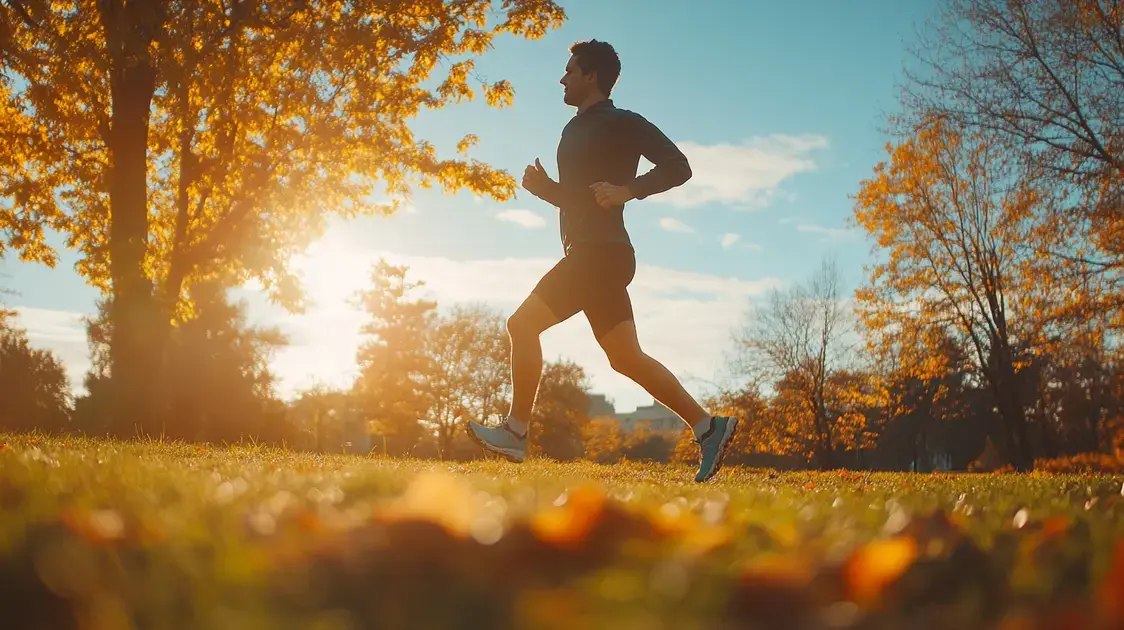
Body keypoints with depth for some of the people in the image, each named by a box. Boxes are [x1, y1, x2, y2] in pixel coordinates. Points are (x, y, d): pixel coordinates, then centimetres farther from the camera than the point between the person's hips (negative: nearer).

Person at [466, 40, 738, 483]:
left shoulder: (621, 123, -4)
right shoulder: (576, 130, 23)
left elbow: (677, 166, -11)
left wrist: (627, 190, -24)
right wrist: (542, 187, 10)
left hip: (600, 252, -10)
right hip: (589, 256, 10)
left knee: (523, 324, -9)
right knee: (625, 357, 5)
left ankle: (516, 432, -2)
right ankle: (707, 427, 5)